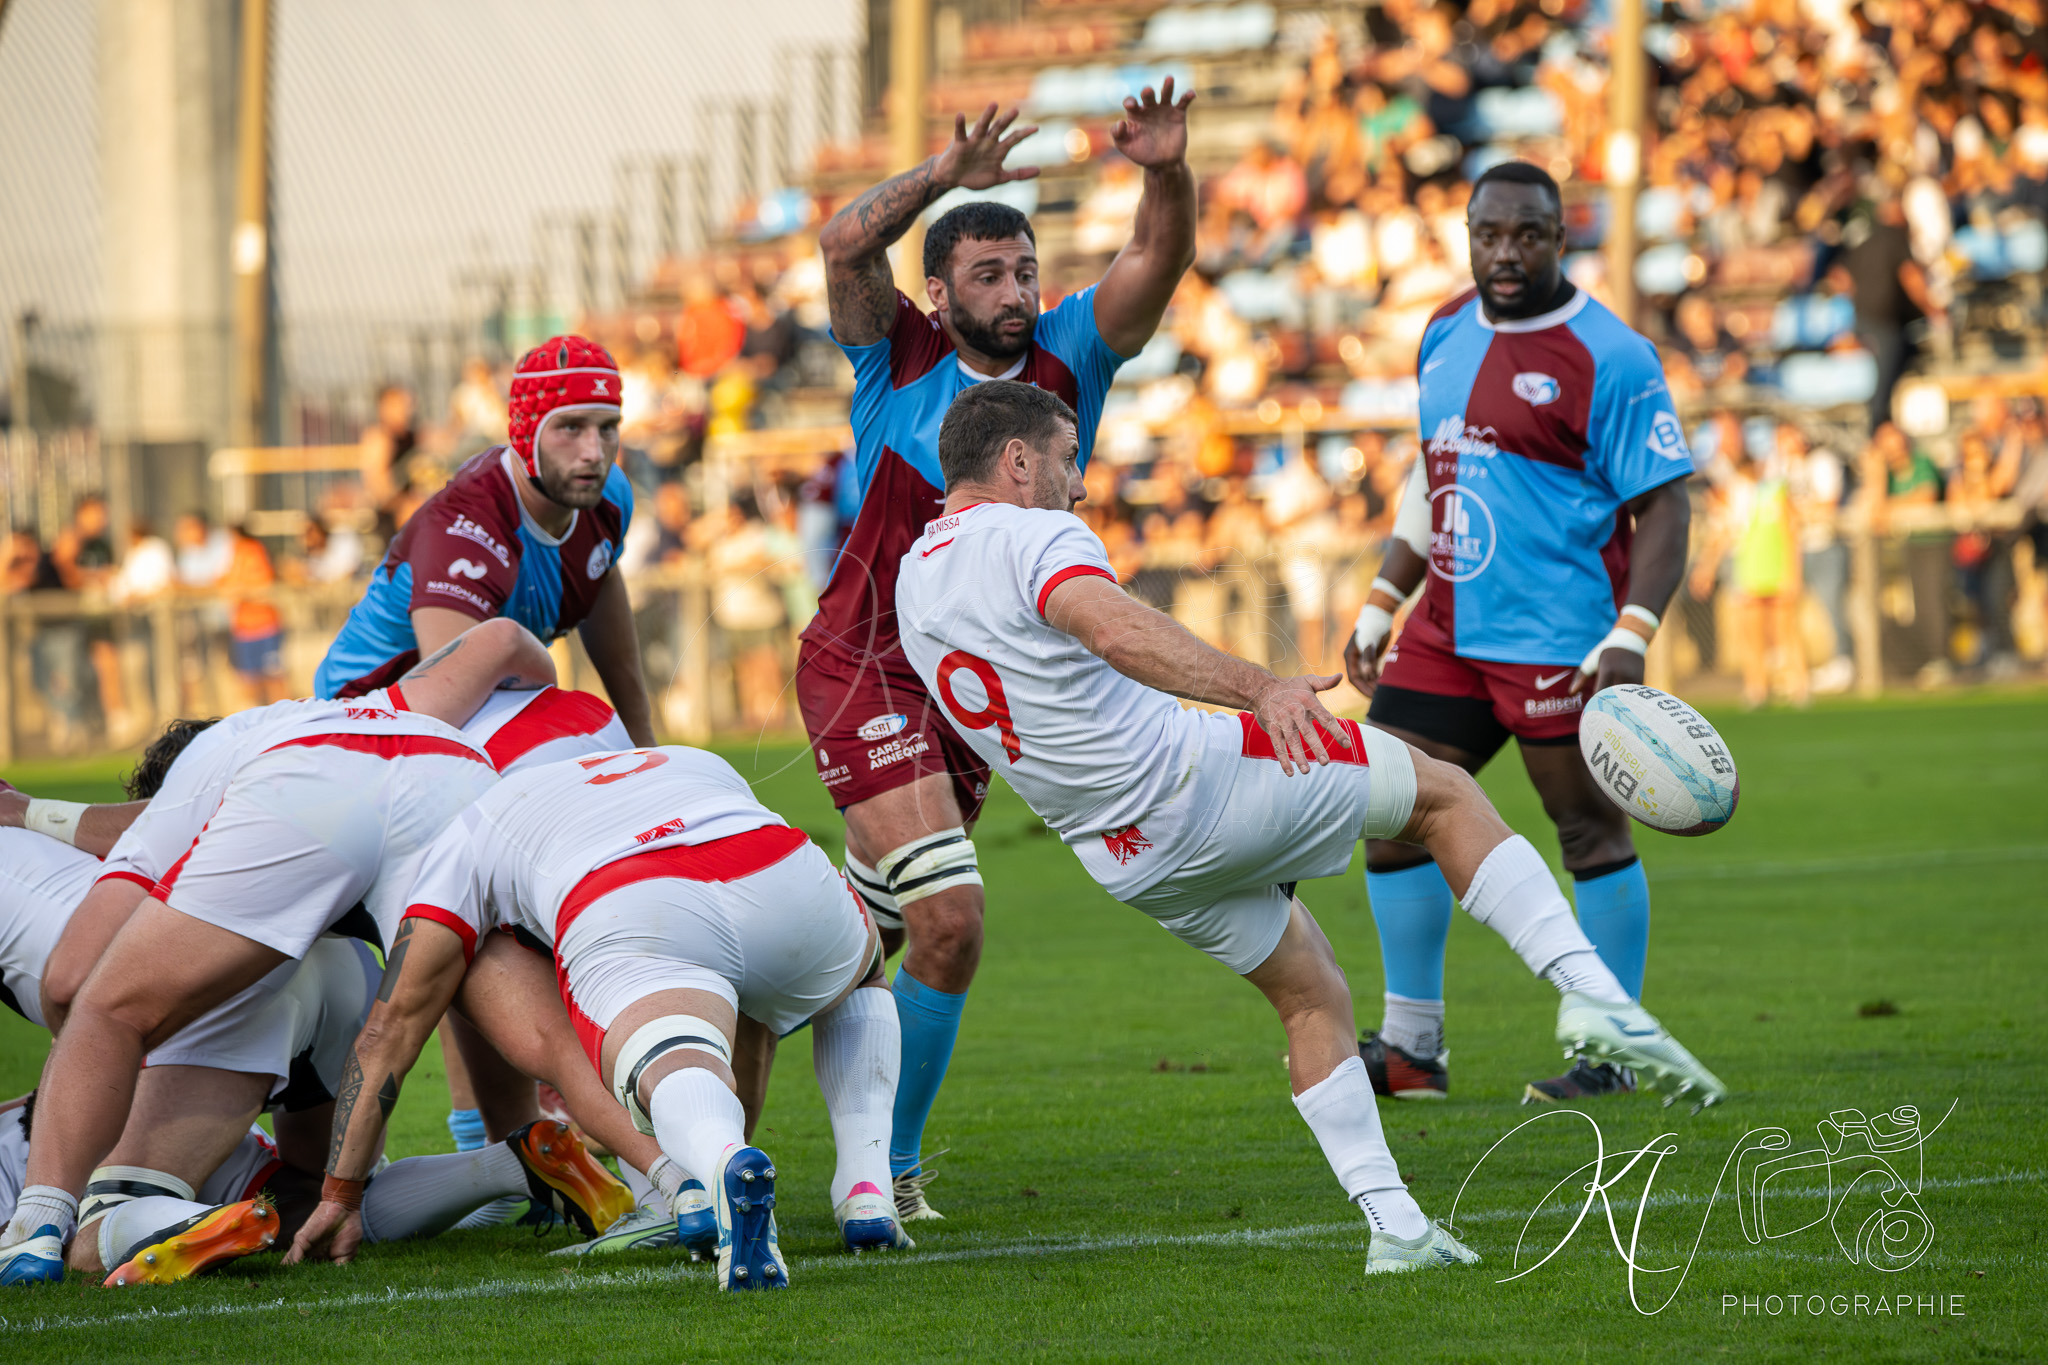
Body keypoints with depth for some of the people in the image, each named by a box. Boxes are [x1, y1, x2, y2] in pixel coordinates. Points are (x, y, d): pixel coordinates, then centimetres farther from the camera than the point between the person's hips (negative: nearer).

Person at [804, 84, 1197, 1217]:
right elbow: (845, 244, -23)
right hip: (865, 668, -5)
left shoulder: (1067, 359, 1)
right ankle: (889, 1164, -5)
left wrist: (1167, 172, -31)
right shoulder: (900, 357, -6)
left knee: (868, 930, 14)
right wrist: (946, 176, -35)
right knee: (947, 918, -17)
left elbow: (1159, 258, -12)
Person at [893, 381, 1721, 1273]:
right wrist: (1255, 687, -43)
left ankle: (1393, 1225, 12)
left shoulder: (916, 581, 15)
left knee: (1312, 999, 22)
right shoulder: (1033, 537, -12)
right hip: (1195, 779, -8)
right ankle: (1591, 993, -4)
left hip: (1123, 859, 8)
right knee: (1445, 791, 10)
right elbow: (1116, 631, -34)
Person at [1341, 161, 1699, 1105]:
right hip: (1448, 630, 7)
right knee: (1387, 813, 5)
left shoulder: (1608, 358, -10)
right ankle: (1410, 1047, 14)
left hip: (1556, 638, -7)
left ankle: (1610, 1053, 7)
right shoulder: (1446, 335, 13)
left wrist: (1631, 636, -22)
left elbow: (1664, 506, -11)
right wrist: (1381, 604, 21)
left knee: (1591, 831, -2)